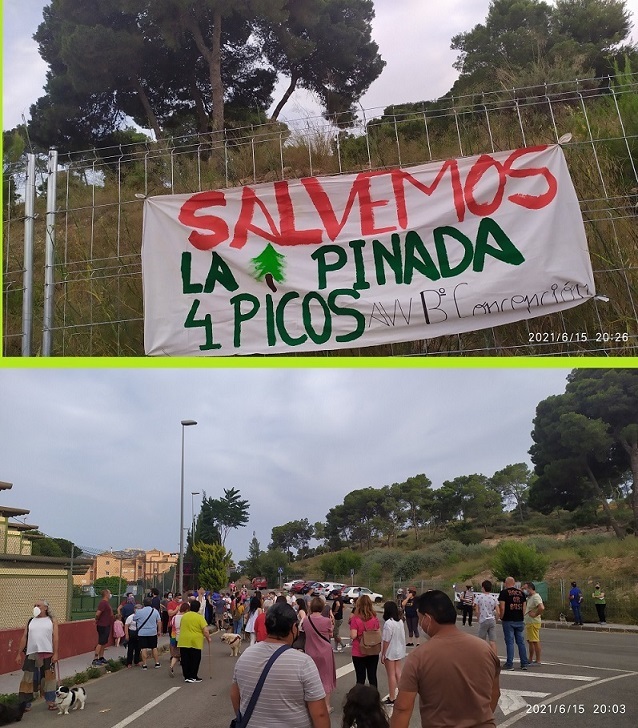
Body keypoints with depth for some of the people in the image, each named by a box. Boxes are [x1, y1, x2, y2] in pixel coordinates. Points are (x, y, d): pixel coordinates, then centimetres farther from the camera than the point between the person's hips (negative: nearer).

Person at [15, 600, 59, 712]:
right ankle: (25, 703, 13)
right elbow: (24, 638, 10)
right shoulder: (30, 621, 12)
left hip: (47, 654, -2)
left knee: (48, 678, 5)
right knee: (28, 679, 3)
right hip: (31, 654, 2)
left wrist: (55, 654, -8)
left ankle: (51, 702, 16)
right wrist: (19, 654, 4)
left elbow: (55, 638, -1)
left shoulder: (52, 621, 6)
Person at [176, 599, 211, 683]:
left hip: (183, 641, 4)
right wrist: (208, 638, 4)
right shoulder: (200, 617, -8)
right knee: (195, 659, 6)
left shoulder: (184, 616, 8)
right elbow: (205, 631, -11)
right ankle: (193, 677, 8)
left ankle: (187, 677, 13)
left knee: (185, 660, 10)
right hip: (195, 642, -4)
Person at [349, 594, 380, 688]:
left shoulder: (355, 619, -15)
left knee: (360, 677, 8)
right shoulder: (375, 618, -4)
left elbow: (353, 636, -18)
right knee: (372, 676, 13)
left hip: (358, 653, -3)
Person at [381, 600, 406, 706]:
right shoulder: (400, 622, 1)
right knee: (398, 673, 16)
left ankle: (391, 699, 11)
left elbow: (386, 641, -19)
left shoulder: (388, 623, -22)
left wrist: (383, 655, -10)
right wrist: (403, 649, 19)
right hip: (399, 651, 7)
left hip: (390, 653, -7)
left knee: (391, 675, 3)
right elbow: (402, 637, 8)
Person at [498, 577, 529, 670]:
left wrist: (501, 617, 1)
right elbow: (524, 607, 11)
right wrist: (522, 617, 17)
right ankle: (524, 664, 12)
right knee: (521, 642, 10)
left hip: (508, 621, -5)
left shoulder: (504, 592, -5)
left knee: (509, 642, -2)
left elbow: (502, 607, -12)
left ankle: (509, 664, 0)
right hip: (519, 621, 5)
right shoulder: (521, 593, 11)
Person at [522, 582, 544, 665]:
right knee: (530, 641, 15)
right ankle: (530, 660, 22)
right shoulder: (530, 597, 16)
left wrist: (535, 614, -22)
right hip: (528, 623, 11)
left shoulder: (535, 597, -17)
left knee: (535, 641, -6)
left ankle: (538, 661, -2)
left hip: (533, 623, -11)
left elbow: (542, 608, -32)